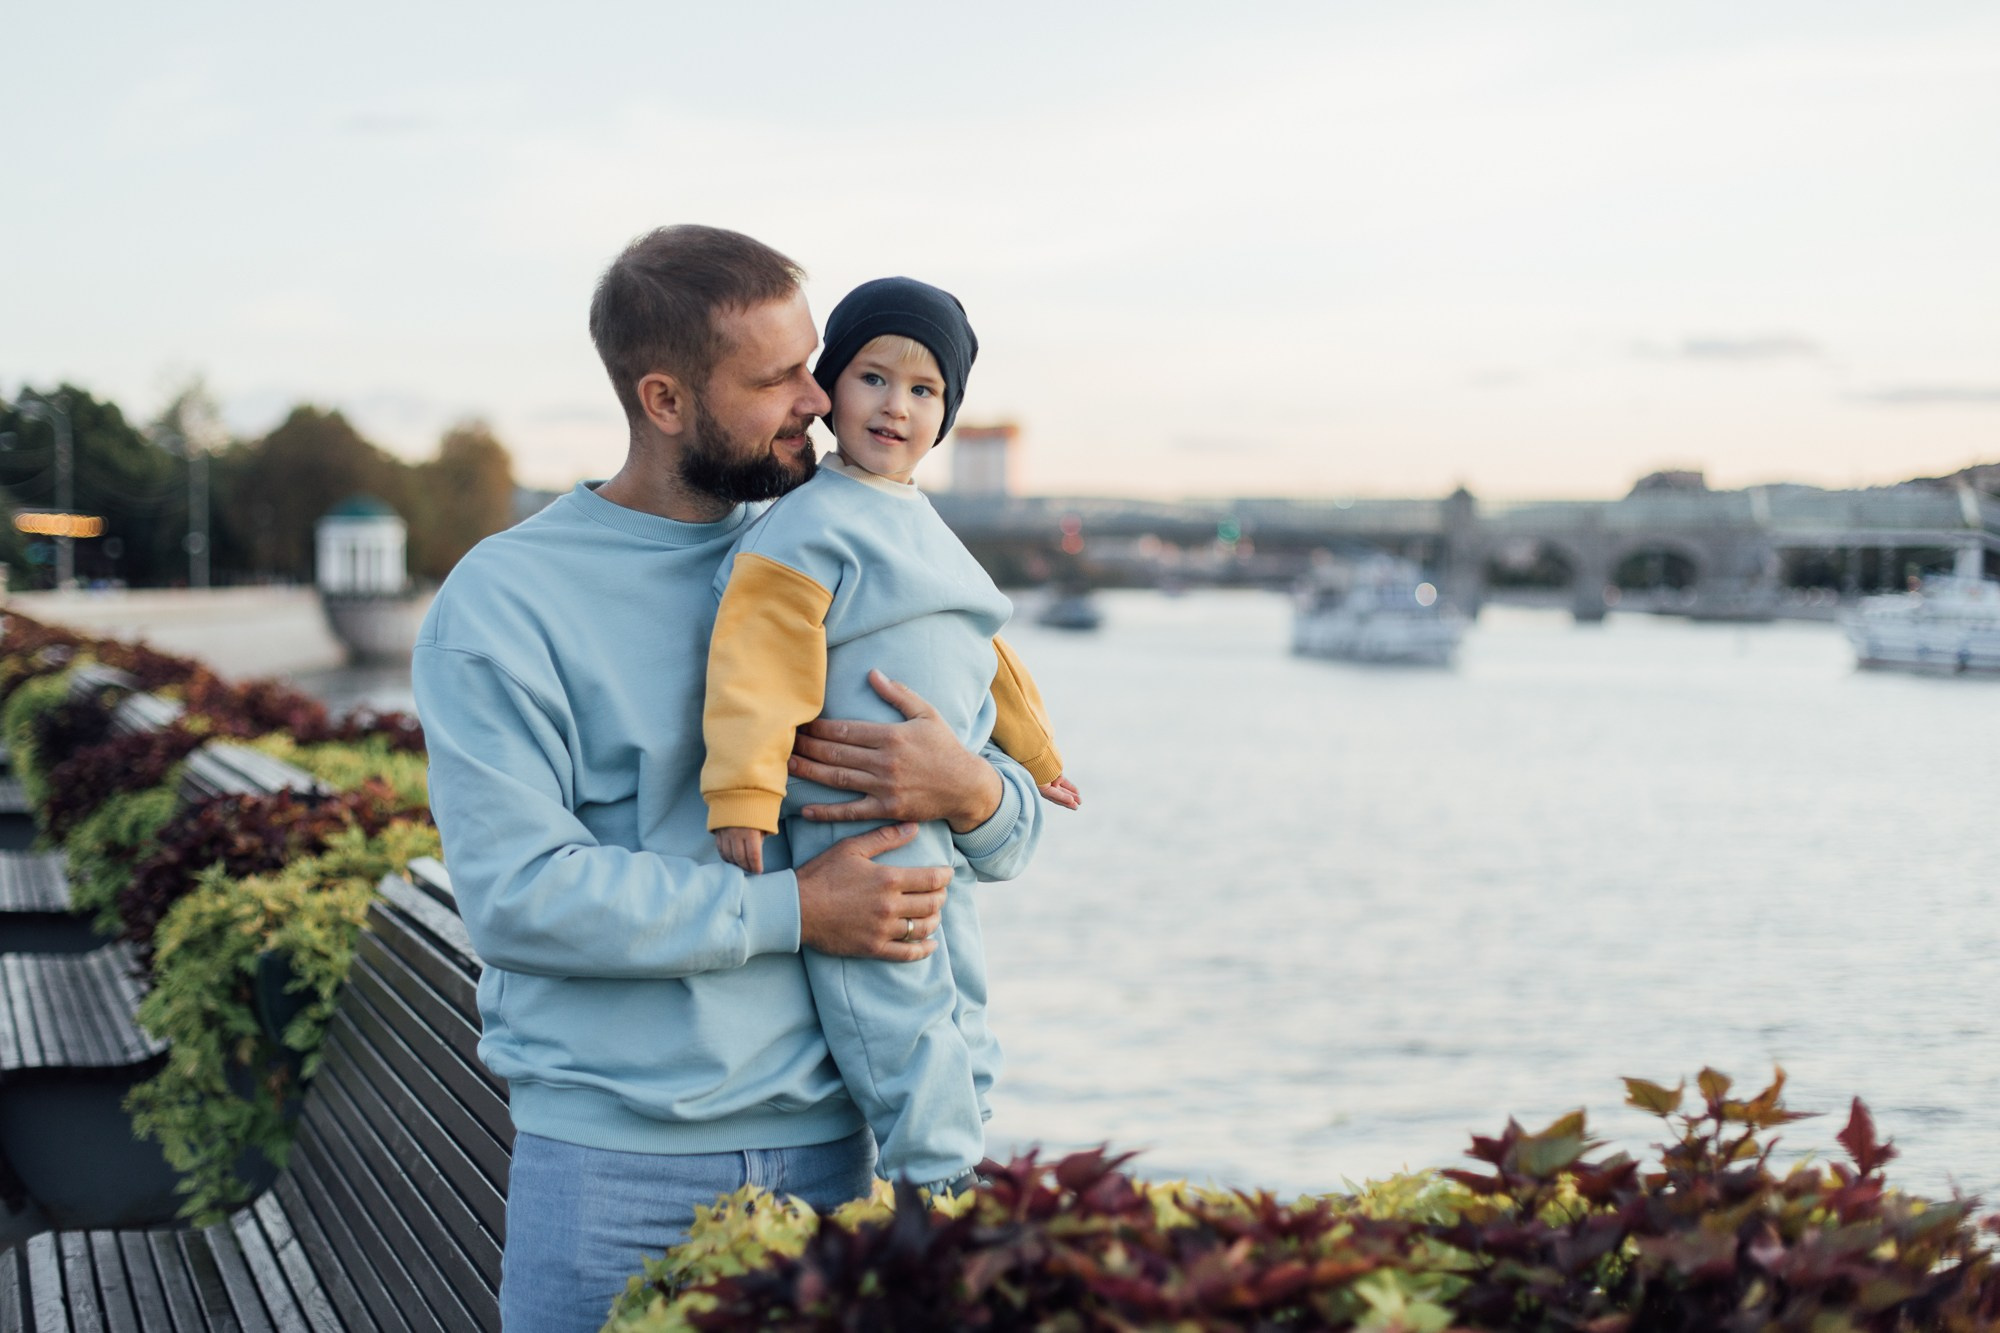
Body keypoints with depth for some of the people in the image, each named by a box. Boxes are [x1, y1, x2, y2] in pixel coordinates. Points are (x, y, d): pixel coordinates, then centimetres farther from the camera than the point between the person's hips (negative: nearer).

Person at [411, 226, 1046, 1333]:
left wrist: (970, 792, -13)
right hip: (609, 1162, -4)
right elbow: (517, 895, -18)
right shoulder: (503, 603, -7)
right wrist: (792, 911, -16)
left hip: (826, 1142, 5)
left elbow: (1013, 835, 12)